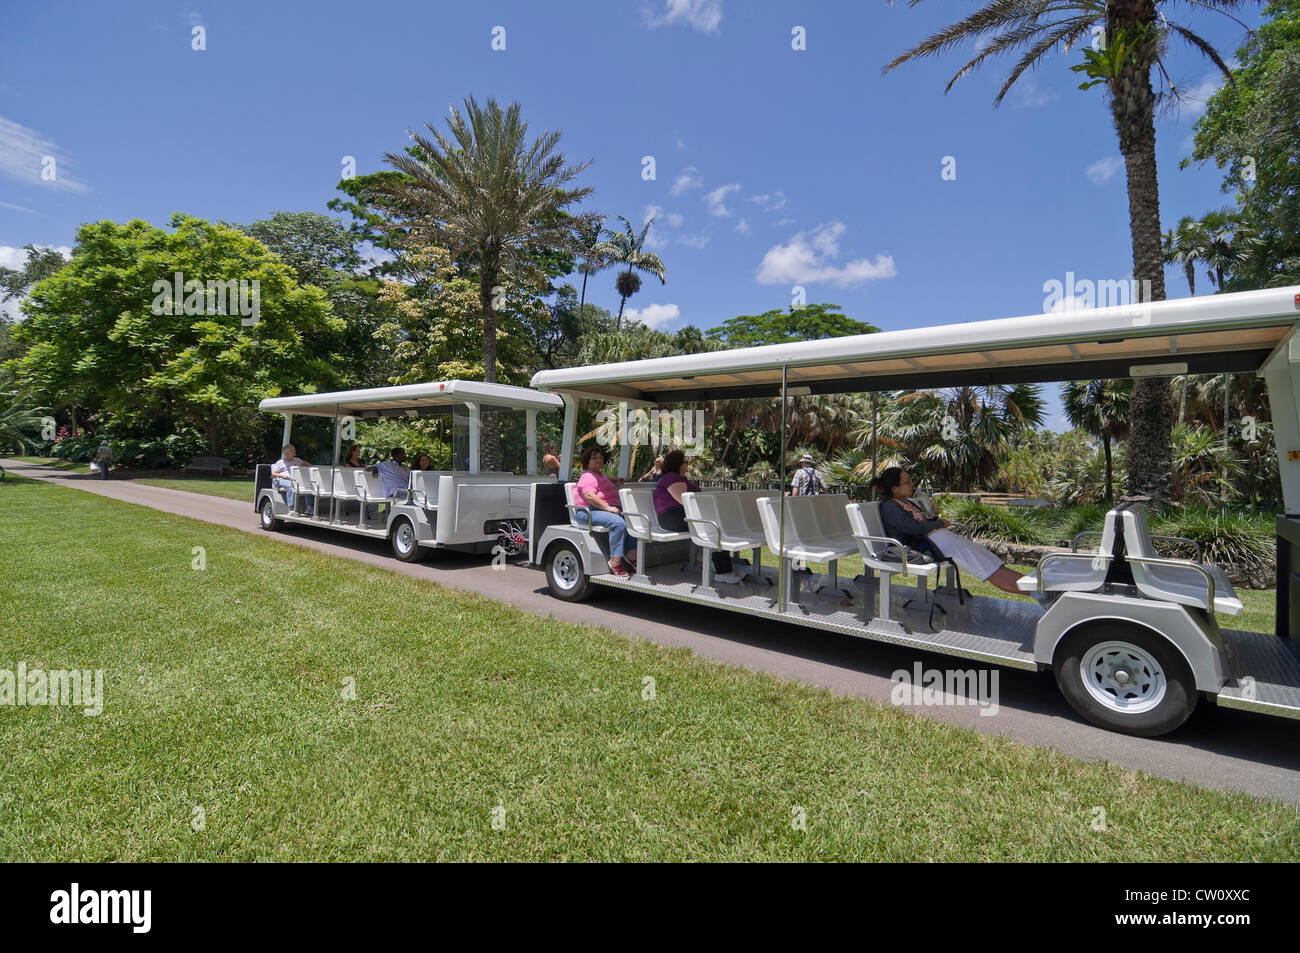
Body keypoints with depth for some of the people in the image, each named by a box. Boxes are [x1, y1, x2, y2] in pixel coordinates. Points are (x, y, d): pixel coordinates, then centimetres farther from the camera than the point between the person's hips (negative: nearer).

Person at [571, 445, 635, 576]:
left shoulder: (599, 474, 27)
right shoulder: (588, 476, -7)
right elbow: (589, 496, -23)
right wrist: (607, 507, -26)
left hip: (605, 509, 10)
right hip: (589, 512, -10)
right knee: (618, 523, -34)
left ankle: (631, 555, -10)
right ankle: (615, 561, -32)